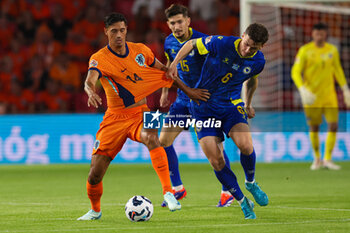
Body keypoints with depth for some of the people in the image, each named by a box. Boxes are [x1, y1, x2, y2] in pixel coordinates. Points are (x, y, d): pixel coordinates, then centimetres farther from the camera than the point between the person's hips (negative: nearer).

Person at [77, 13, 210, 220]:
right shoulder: (99, 59, -12)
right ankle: (95, 210, 25)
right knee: (95, 173, -4)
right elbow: (90, 81, -31)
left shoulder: (140, 51, 0)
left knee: (152, 138, -36)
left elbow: (164, 70, 15)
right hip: (115, 117, -1)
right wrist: (92, 93, -55)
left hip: (140, 113, 1)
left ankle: (168, 192, -35)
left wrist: (189, 91, 15)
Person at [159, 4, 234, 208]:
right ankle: (177, 188, 13)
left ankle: (227, 192, 7)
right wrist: (165, 90, 22)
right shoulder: (169, 43, 0)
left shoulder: (201, 41, -19)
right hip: (183, 99, 6)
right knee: (163, 141, -1)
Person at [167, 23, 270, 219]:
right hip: (203, 106, -1)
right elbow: (191, 44, -3)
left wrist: (248, 104, 29)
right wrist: (174, 64, -12)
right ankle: (243, 201, 6)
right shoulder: (221, 43, -20)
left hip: (232, 104, 2)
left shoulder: (258, 62, -8)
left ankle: (251, 183, 6)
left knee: (245, 145, -25)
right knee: (216, 161, -10)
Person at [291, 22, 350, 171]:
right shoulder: (305, 50, -7)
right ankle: (317, 159, 24)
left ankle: (327, 159, -1)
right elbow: (295, 72, -9)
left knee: (333, 126, -9)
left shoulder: (332, 50, 5)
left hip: (329, 96, 3)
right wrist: (302, 89, -24)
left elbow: (338, 70, 18)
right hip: (311, 96, -2)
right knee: (314, 128, 6)